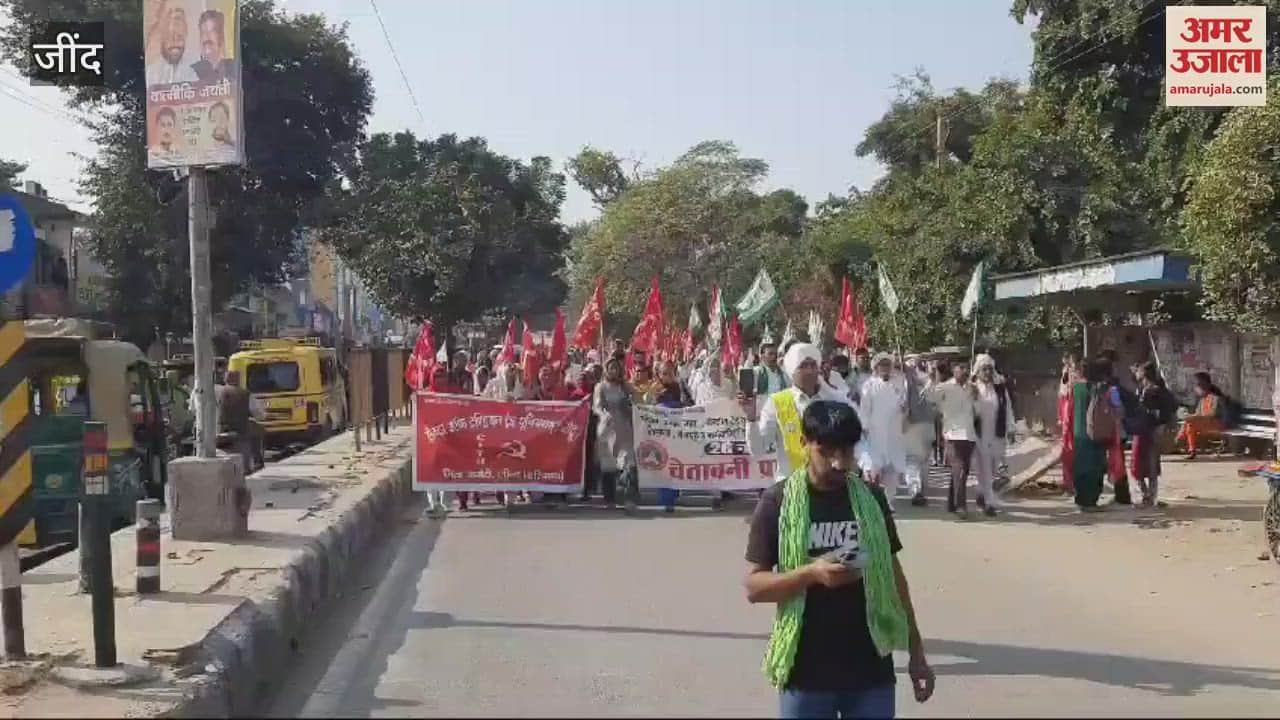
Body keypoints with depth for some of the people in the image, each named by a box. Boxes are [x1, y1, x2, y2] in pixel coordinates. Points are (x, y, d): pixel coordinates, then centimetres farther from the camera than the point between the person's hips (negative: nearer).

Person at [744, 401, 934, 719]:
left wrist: (916, 652, 11)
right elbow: (753, 586, -7)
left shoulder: (872, 499, 3)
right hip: (805, 674, -2)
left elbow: (893, 574, 11)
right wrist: (811, 573, -23)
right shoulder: (778, 502, -7)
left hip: (871, 671, 2)